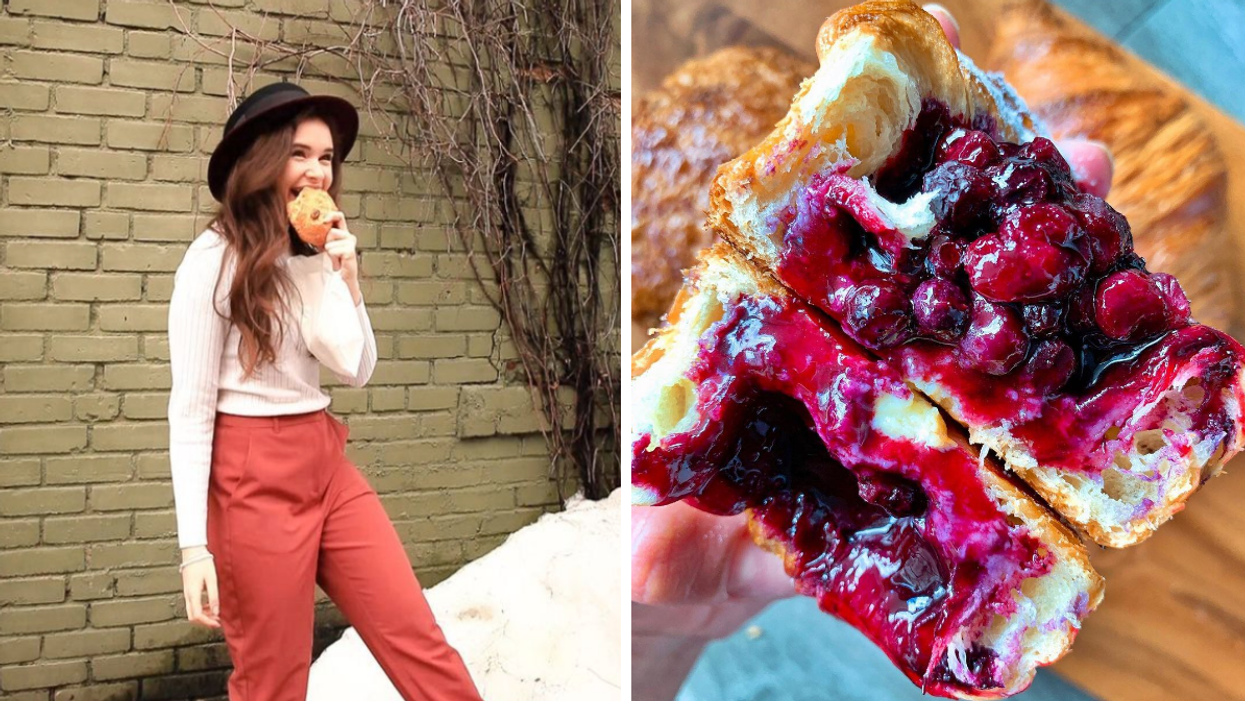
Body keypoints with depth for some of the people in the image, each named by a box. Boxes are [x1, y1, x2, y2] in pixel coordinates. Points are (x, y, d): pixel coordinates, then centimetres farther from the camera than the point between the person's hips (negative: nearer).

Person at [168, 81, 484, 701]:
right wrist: (194, 545, -14)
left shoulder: (315, 256, 11)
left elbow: (357, 371, 11)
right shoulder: (217, 258, -9)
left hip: (326, 463, 6)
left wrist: (346, 279, -2)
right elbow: (189, 408, -10)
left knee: (422, 645, 3)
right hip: (255, 478, -6)